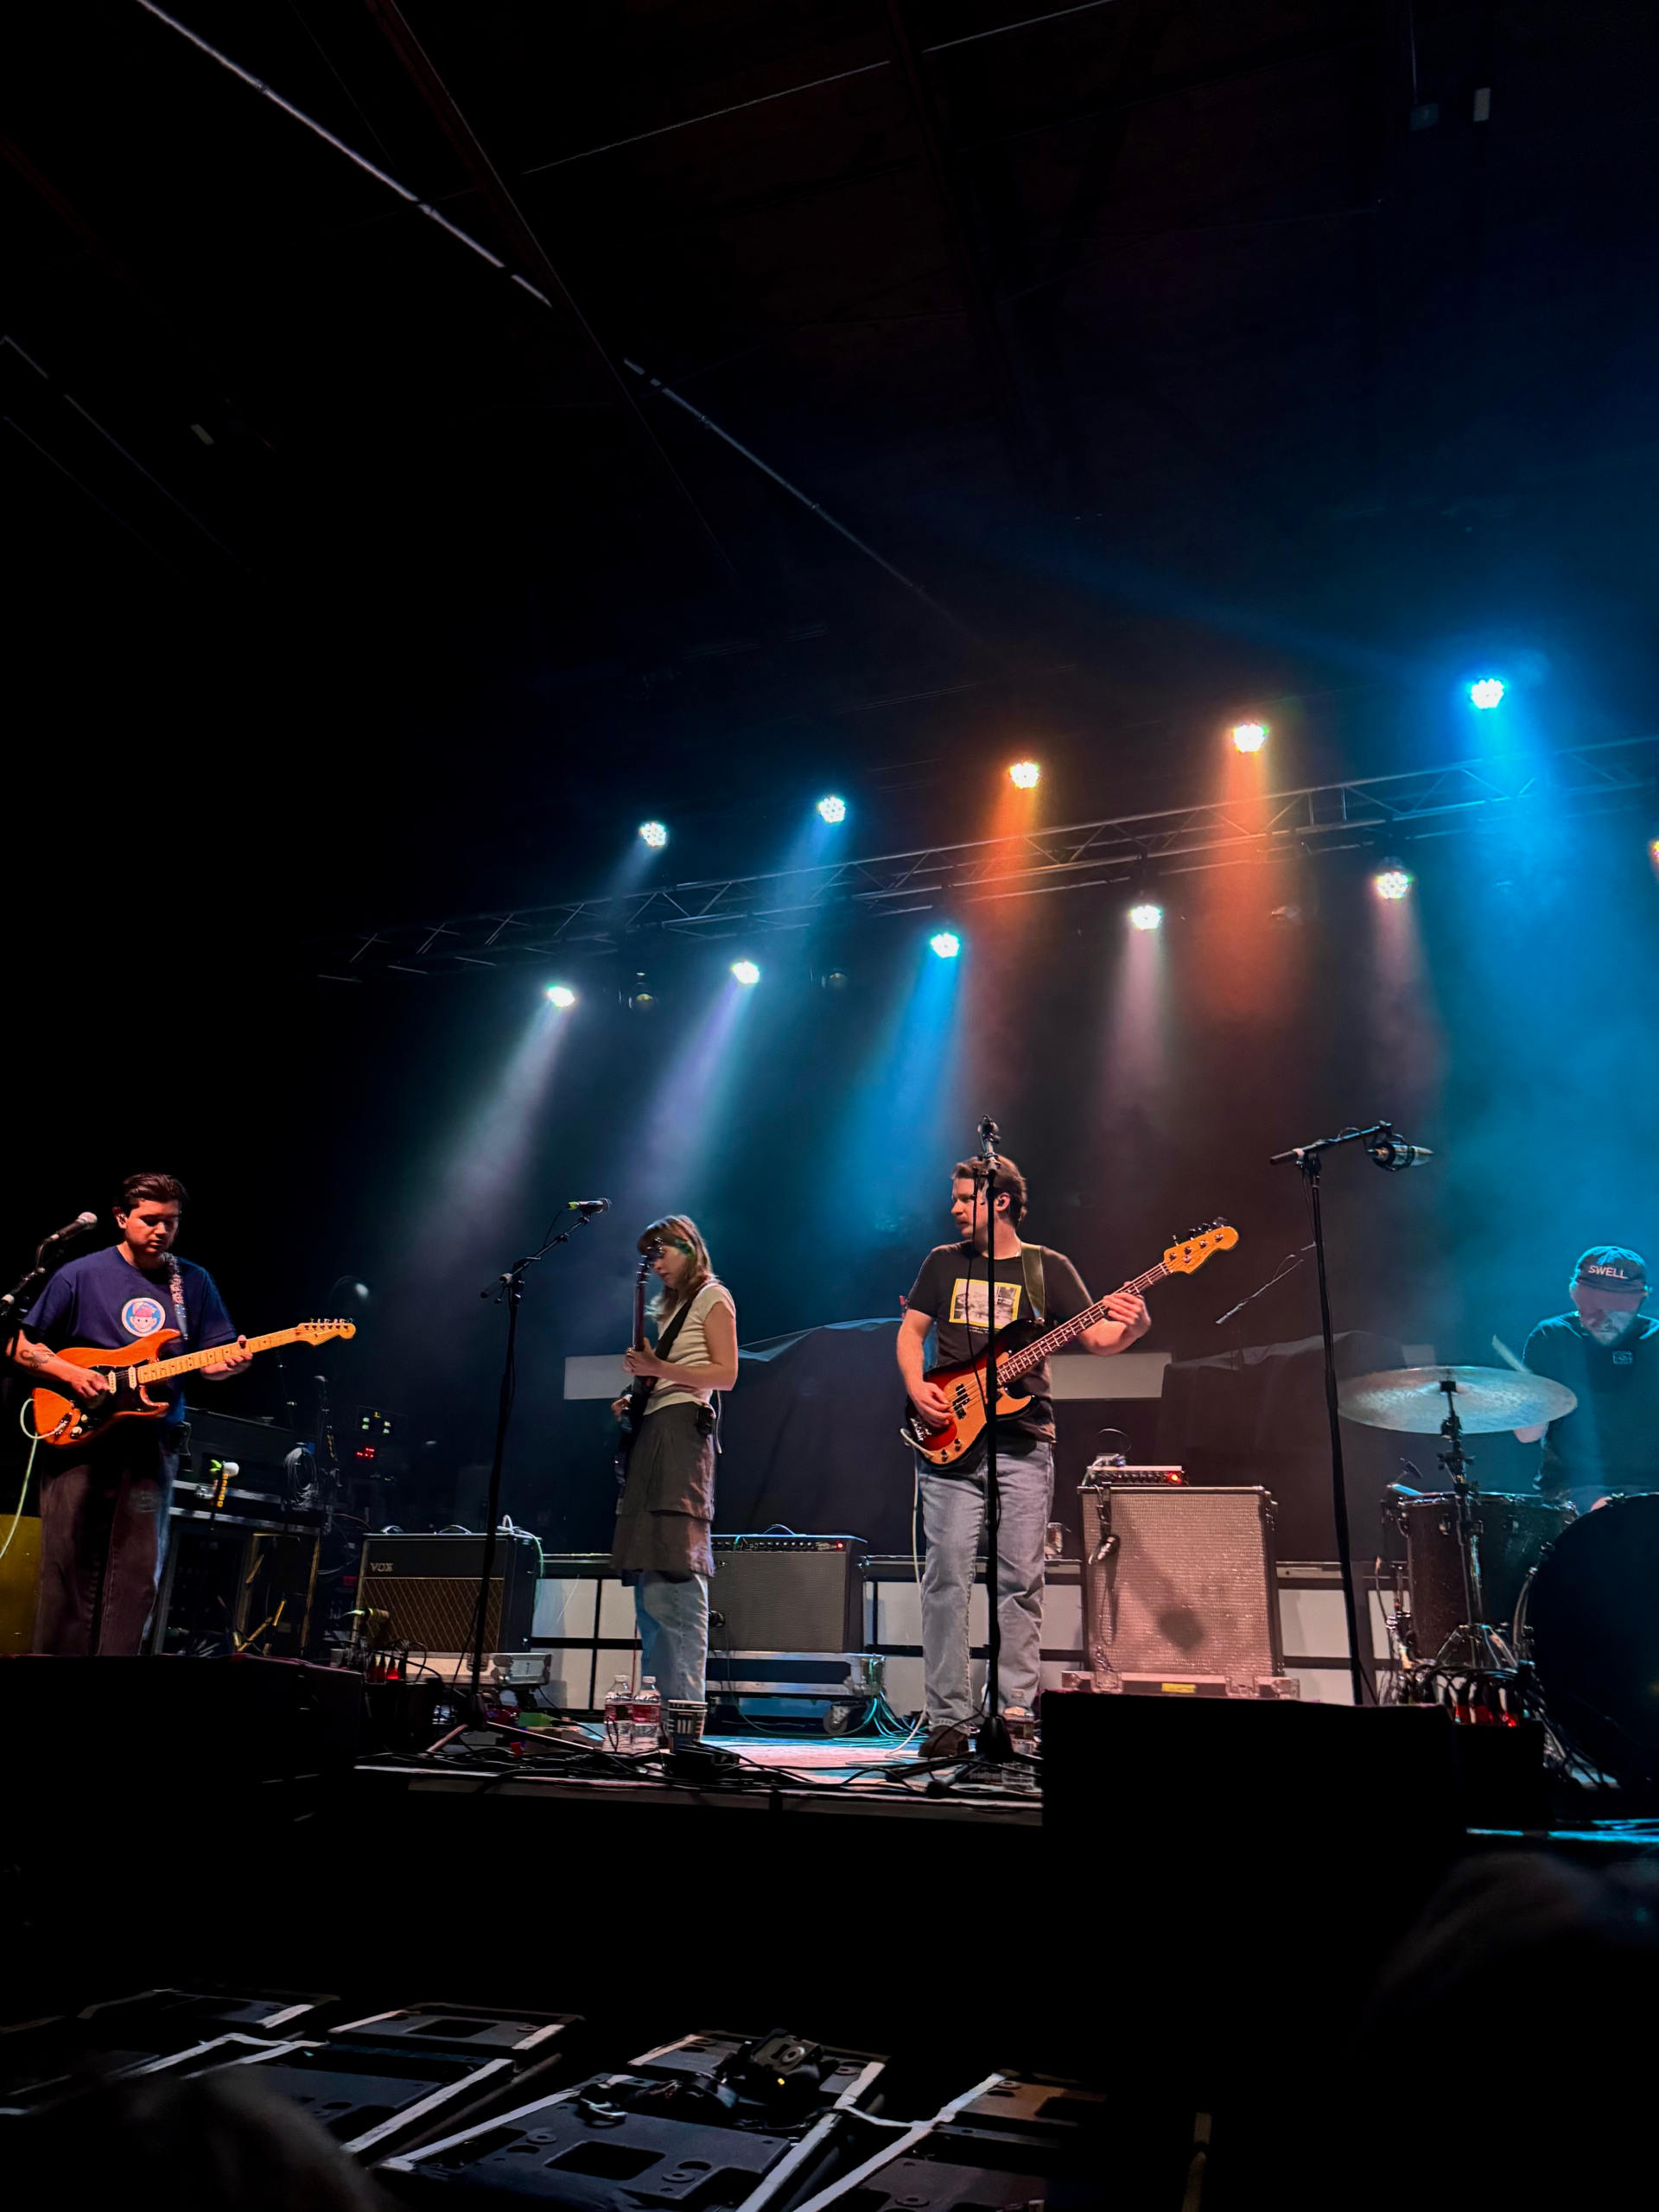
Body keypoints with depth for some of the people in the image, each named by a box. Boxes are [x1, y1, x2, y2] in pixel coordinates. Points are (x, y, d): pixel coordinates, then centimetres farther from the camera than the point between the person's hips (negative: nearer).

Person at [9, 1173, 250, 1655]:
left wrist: (230, 1361, -14)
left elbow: (208, 1361, 9)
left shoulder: (194, 1282, 8)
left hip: (151, 1441, 2)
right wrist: (71, 1374, -11)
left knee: (136, 1570, 2)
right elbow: (24, 1348, 5)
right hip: (77, 1433, -2)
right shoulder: (81, 1275, 1)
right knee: (67, 1565, 2)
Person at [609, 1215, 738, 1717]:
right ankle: (653, 1704, 11)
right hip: (650, 1432, 9)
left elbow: (725, 1374, -8)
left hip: (682, 1430, -9)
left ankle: (684, 1708, -12)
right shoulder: (670, 1306, 25)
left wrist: (659, 1370, -15)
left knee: (677, 1574, -13)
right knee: (647, 1577, 7)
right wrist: (636, 1399, 8)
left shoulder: (712, 1297, 1)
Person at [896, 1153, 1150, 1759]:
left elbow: (1096, 1337, 1)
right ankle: (950, 1720, 4)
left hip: (1022, 1442, -1)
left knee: (1019, 1579, -1)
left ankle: (1016, 1716, 9)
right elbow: (911, 1331, 15)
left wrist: (1133, 1326, -20)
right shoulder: (944, 1262, 13)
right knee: (946, 1576, -3)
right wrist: (917, 1388, -3)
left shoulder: (1048, 1267, 7)